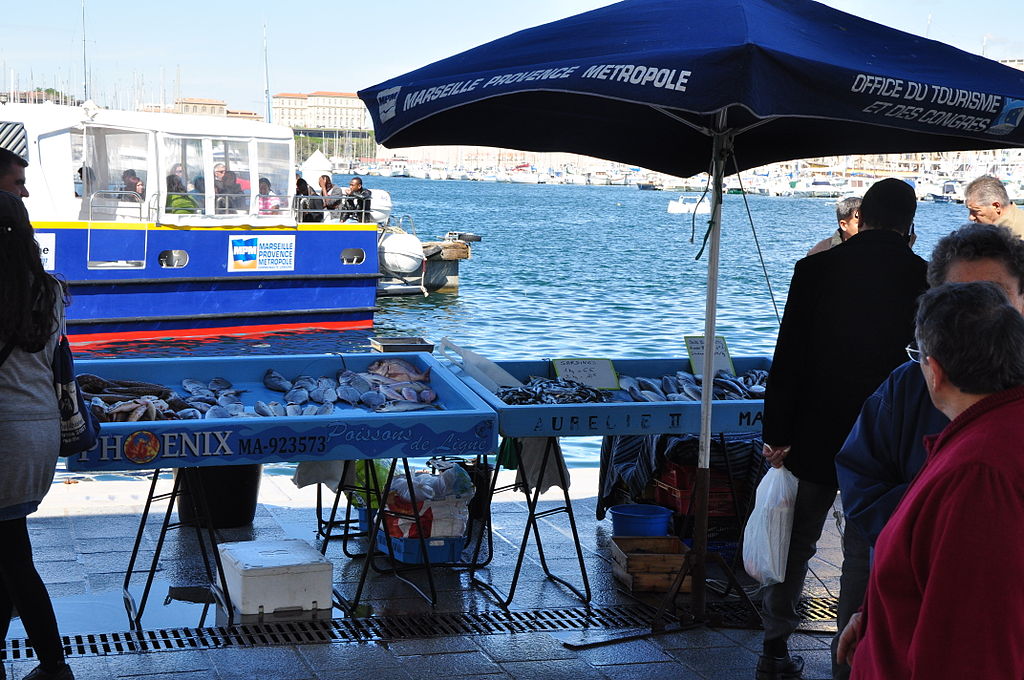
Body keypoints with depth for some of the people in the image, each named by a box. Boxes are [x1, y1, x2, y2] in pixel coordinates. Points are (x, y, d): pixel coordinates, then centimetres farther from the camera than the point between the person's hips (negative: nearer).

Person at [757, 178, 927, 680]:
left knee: (796, 544, 14)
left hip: (816, 436, 1)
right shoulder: (924, 278, -8)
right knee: (865, 553, 10)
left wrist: (777, 433, 0)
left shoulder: (816, 268, -7)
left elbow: (788, 358, -7)